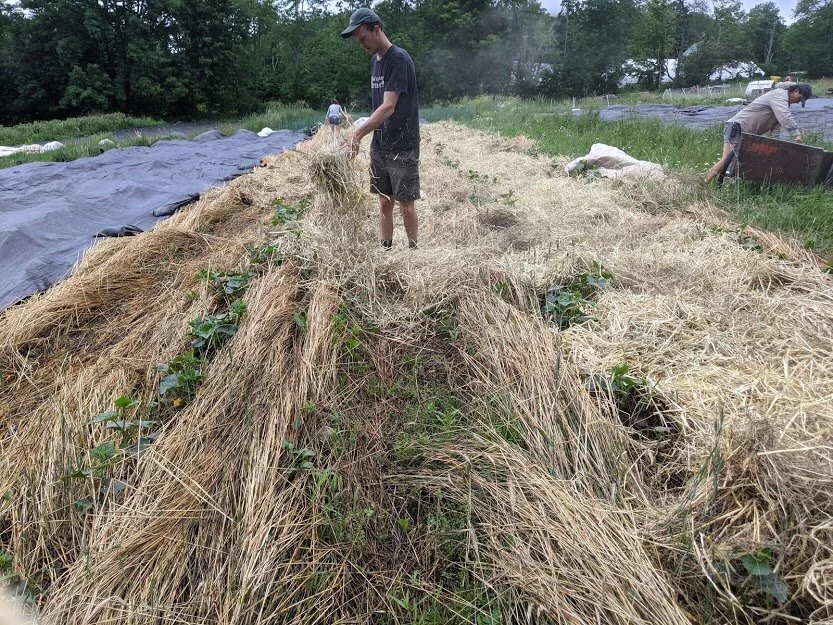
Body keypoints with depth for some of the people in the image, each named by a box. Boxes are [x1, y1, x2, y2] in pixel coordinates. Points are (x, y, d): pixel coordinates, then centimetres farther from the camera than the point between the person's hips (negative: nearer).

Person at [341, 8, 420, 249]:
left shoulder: (399, 59, -14)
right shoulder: (375, 59, 12)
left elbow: (389, 107, -24)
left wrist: (358, 134, -32)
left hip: (402, 148, -7)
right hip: (380, 146, 8)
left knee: (406, 205, -1)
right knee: (384, 202, 11)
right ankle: (385, 250, 20)